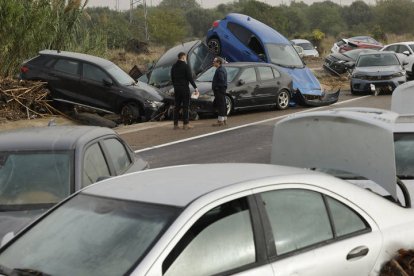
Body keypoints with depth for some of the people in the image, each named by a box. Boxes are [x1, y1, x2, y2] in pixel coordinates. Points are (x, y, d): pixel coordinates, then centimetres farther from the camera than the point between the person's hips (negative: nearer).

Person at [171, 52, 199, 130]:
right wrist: (195, 87, -11)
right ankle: (185, 124, -2)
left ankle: (175, 124, 6)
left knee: (176, 106, 7)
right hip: (185, 88, -6)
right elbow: (190, 78, -14)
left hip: (176, 88, 6)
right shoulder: (185, 66, -10)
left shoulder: (174, 66, 10)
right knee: (185, 106, -2)